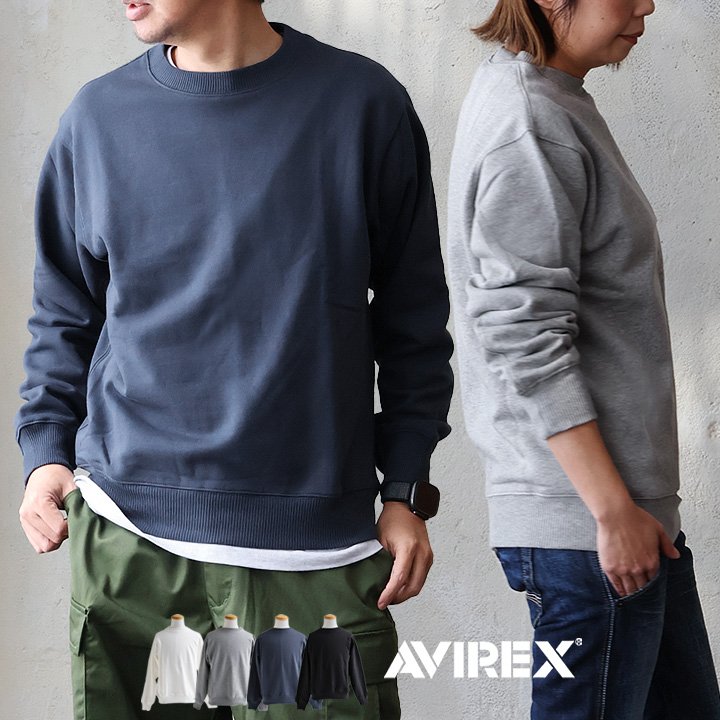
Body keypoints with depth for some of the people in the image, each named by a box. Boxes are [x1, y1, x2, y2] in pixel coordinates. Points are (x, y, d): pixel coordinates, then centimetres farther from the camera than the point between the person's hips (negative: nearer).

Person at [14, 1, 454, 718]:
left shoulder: (362, 102, 1)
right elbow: (63, 316, 15)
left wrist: (406, 493, 2)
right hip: (127, 543, 2)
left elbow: (412, 317, 5)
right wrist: (46, 451, 2)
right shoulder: (98, 116, 7)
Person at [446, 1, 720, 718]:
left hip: (627, 503, 10)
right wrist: (614, 509, -19)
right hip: (581, 521, -10)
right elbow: (524, 340, -21)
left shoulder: (551, 103, 14)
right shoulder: (530, 126, -16)